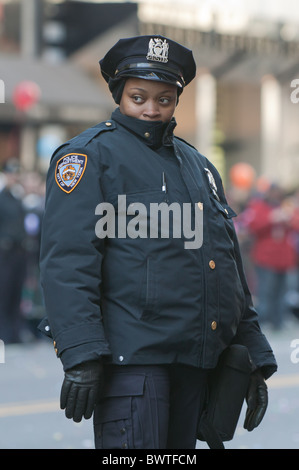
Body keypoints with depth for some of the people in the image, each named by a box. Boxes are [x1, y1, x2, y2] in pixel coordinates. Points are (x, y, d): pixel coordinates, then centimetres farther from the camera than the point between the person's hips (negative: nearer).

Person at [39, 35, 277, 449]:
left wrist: (255, 358, 18)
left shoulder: (198, 165, 22)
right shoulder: (91, 154, 0)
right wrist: (80, 353, -22)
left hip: (196, 363, 7)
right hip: (132, 354, -7)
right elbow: (67, 260, -11)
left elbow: (231, 269, 25)